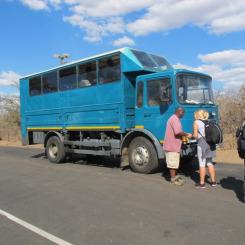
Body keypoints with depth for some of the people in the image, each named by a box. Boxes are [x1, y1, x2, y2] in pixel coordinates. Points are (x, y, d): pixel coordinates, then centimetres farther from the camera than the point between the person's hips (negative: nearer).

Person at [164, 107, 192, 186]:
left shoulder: (173, 119, 18)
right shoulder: (175, 119, -17)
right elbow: (178, 132, -27)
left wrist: (185, 135, 17)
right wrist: (187, 135, -14)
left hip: (174, 145, 11)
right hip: (172, 145, -11)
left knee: (175, 162, 18)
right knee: (173, 163, -4)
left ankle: (175, 176, 27)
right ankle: (173, 179, 3)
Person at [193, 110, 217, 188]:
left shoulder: (196, 122, -2)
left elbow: (195, 135, -6)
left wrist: (192, 135, 14)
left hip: (202, 144, -6)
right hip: (210, 143, 6)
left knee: (202, 164, 0)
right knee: (210, 163, 15)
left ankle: (202, 183, 4)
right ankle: (213, 181, 21)